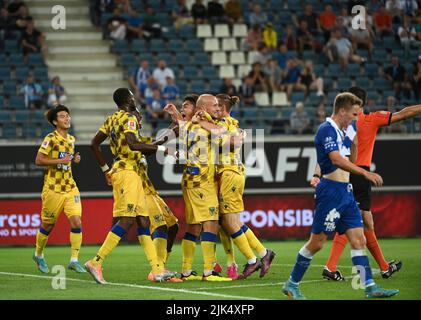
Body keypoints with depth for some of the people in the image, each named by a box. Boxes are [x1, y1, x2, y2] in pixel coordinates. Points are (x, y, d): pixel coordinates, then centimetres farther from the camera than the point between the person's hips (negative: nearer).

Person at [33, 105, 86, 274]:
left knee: (76, 222, -10)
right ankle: (38, 255, 32)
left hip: (70, 187, 5)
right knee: (48, 225, 7)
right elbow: (38, 160, -14)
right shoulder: (50, 139, -10)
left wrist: (74, 159, 6)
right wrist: (59, 161, -21)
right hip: (53, 188, -5)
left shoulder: (71, 139, 11)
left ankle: (74, 260, -4)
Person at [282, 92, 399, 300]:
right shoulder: (327, 130, -15)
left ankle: (370, 288, -2)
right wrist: (366, 173, -30)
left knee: (358, 240, 1)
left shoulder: (340, 131, 15)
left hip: (345, 192, 9)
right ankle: (292, 284, 10)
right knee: (317, 242, -2)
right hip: (331, 191, -9)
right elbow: (337, 160, -27)